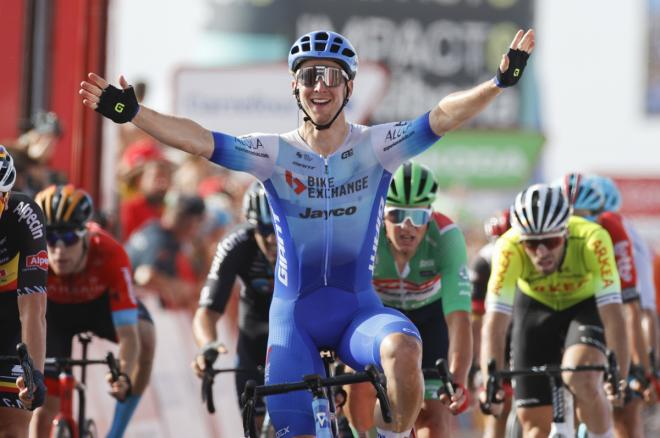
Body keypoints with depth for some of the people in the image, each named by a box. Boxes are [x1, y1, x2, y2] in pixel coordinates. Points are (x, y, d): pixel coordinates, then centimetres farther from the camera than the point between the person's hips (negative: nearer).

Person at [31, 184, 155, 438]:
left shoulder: (109, 255, -40)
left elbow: (127, 334, -43)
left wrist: (124, 376, -61)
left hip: (100, 302, -1)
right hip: (54, 309, 1)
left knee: (145, 337, -31)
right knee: (44, 406, -8)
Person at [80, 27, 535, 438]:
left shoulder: (376, 146, -4)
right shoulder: (275, 153, -3)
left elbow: (442, 118, -16)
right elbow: (199, 140, -14)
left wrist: (500, 82, -31)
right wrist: (132, 113, -27)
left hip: (358, 307, -1)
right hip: (295, 315, 1)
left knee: (403, 348, -33)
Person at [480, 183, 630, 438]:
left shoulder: (592, 239, -36)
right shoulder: (509, 247, -33)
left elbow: (613, 316, -39)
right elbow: (494, 324, -36)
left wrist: (620, 378, -47)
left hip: (586, 305, -2)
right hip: (535, 308, 2)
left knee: (581, 379, -31)